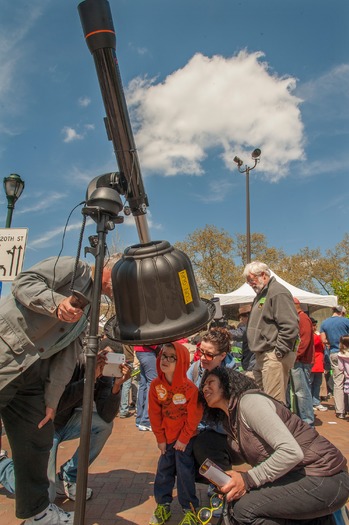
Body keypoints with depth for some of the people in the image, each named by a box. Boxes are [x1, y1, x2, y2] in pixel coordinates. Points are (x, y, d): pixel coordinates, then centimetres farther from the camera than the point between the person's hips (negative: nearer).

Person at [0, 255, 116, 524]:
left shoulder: (90, 307, 18)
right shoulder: (75, 268, -5)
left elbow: (67, 354, 14)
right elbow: (24, 282, -16)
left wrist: (52, 400, 9)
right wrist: (57, 303, -32)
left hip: (32, 373, 9)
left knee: (38, 439, 14)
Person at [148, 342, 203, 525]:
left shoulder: (189, 388, -24)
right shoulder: (156, 385, -13)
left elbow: (194, 416, -16)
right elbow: (154, 414, -4)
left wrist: (184, 439, -10)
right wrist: (160, 438, -1)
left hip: (185, 437, -4)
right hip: (166, 437, 4)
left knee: (185, 471, 3)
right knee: (163, 470, 12)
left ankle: (189, 508, 22)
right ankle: (162, 505, 31)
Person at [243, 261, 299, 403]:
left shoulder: (278, 292, -11)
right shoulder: (260, 295, 20)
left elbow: (290, 326, -19)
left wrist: (279, 351, -17)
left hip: (273, 356, -10)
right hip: (261, 355, 10)